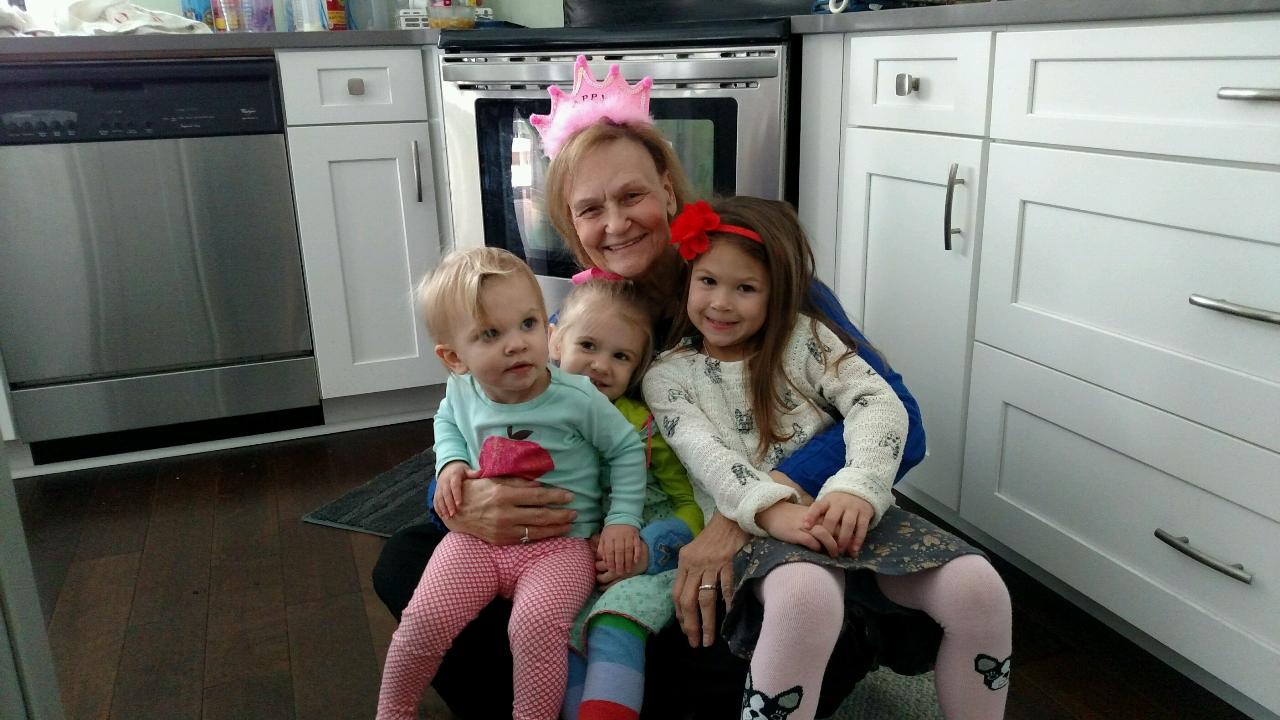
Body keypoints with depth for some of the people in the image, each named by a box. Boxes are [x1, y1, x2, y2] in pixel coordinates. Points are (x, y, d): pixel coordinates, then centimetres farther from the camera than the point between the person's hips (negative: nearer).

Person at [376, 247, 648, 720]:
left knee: (535, 624, -31)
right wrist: (451, 463, 4)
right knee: (424, 620, -13)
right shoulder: (462, 392, -2)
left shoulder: (577, 398, -15)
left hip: (562, 543, -3)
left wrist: (623, 520, -7)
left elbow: (626, 451, 0)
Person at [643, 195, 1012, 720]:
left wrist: (857, 488, -19)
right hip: (755, 529, -3)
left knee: (978, 587, -20)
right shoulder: (667, 376, 9)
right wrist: (771, 510, -27)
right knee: (805, 596, -39)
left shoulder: (804, 336, 13)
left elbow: (878, 404, 0)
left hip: (845, 511, 3)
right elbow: (706, 456, -7)